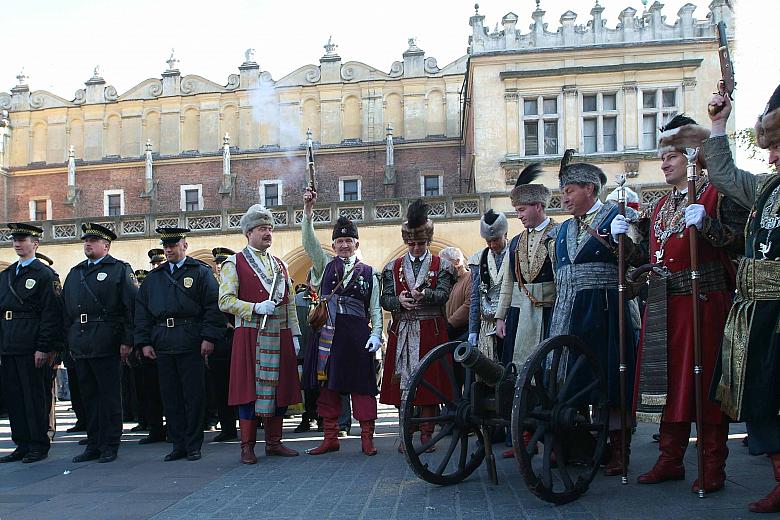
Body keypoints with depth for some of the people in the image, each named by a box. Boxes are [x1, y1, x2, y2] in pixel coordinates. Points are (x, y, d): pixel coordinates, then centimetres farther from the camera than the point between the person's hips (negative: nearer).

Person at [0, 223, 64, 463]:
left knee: (33, 395, -1)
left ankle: (39, 446, 8)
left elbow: (51, 314, -10)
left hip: (30, 347, -7)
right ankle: (22, 444, 19)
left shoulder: (46, 275, -4)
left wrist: (43, 348, -16)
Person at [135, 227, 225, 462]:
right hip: (162, 345, 4)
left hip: (192, 345, -4)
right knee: (170, 397, 7)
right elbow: (142, 311, 15)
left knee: (194, 396, 0)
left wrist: (209, 338, -13)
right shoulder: (153, 277, 16)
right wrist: (144, 342, 5)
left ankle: (193, 446, 10)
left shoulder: (201, 272, 3)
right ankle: (178, 445, 17)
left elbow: (213, 306, -4)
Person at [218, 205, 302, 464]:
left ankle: (274, 443, 17)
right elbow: (225, 301, -7)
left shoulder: (280, 265, 17)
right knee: (249, 388, -4)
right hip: (250, 336, -5)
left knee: (279, 388, 7)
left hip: (279, 337, 5)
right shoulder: (234, 263, 1)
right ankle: (247, 446, 4)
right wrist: (256, 308, -18)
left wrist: (295, 335, 11)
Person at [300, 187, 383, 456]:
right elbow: (309, 242, -2)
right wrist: (308, 210, -13)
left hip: (357, 335, -1)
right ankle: (330, 437, 15)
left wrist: (376, 334, -5)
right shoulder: (326, 265, 10)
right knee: (327, 385, 5)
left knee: (361, 384, 0)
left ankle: (367, 437, 8)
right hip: (328, 333, 2)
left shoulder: (369, 273, 8)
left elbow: (375, 308, 7)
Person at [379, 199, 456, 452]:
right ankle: (405, 436, 8)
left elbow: (443, 295, -8)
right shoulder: (394, 267, 11)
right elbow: (385, 298, 5)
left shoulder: (441, 266, 6)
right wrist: (399, 301, -16)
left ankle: (426, 435, 10)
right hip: (402, 331, 1)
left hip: (431, 331, -1)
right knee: (402, 382, 0)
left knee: (429, 380, 0)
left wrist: (424, 294, -27)